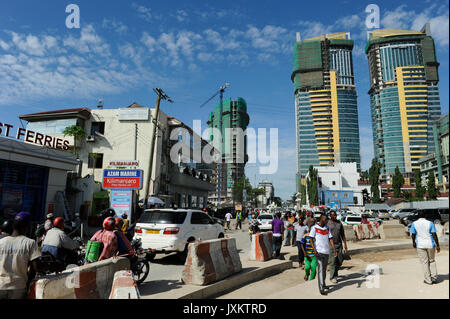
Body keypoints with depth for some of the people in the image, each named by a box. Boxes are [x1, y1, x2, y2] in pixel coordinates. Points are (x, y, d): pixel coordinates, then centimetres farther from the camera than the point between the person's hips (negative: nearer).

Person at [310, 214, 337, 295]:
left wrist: (334, 249, -4)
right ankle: (321, 288, -8)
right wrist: (314, 250, -20)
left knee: (324, 269, 16)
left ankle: (323, 284, 31)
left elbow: (330, 239, 7)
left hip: (326, 252, 6)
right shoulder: (314, 228, -5)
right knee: (320, 269, -9)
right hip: (319, 252, -6)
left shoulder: (327, 228, 11)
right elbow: (311, 239, -8)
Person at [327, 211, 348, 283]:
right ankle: (332, 277, 11)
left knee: (340, 261, 7)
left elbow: (343, 235, 12)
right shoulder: (327, 223, -3)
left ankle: (334, 272, 32)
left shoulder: (339, 223, 10)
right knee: (333, 262, -2)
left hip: (339, 245, 4)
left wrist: (345, 246, 9)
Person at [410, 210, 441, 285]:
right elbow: (434, 235, -6)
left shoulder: (414, 224, -2)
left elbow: (413, 235, 0)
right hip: (430, 245, 1)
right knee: (432, 261, 19)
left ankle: (428, 280, 8)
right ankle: (434, 277, 15)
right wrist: (437, 245, 0)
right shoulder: (430, 223, -3)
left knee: (424, 262, 5)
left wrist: (414, 243, 16)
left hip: (420, 245, -1)